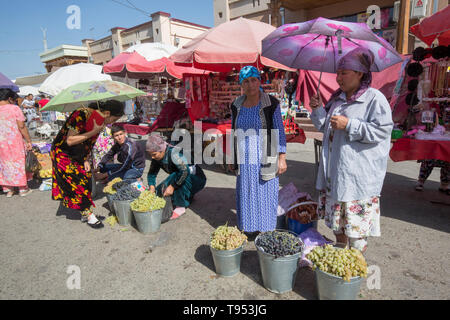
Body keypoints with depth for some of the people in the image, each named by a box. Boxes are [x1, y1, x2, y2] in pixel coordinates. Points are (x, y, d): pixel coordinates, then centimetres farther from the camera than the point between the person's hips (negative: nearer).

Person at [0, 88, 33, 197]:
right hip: (14, 142, -4)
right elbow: (21, 127, -13)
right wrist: (28, 141, -7)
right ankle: (23, 189, 17)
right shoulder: (14, 108, -10)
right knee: (19, 163, 9)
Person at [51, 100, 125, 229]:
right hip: (63, 154, -7)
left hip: (78, 155, 7)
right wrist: (94, 131, -30)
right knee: (78, 183, -6)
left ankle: (85, 214, 18)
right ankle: (89, 215, 5)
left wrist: (86, 160, 2)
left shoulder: (101, 120, -4)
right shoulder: (81, 115, -29)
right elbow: (70, 141, -28)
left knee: (86, 179, 5)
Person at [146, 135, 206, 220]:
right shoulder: (157, 158, -7)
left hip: (196, 179, -8)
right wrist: (151, 186, -15)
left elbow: (185, 171, -40)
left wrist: (172, 186, -37)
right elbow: (152, 173, 3)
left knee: (174, 176, -36)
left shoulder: (173, 153, -30)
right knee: (159, 190, -4)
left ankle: (180, 207, -21)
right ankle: (188, 196, 14)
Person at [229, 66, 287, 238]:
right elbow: (234, 132, 11)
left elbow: (279, 131, -6)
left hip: (265, 159, -4)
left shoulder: (271, 104, -8)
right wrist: (232, 158, 12)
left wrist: (282, 158, -10)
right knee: (246, 192, 12)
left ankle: (267, 231, 24)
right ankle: (249, 228, 30)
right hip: (245, 159, 4)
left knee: (266, 192, 5)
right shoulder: (236, 105, 4)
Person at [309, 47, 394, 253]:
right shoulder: (337, 98, 13)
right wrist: (318, 110, 1)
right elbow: (325, 126, 18)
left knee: (357, 220, 0)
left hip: (359, 172, -7)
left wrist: (349, 125, -21)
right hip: (335, 169, 8)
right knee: (336, 216, 18)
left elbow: (382, 130, -17)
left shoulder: (375, 98, -9)